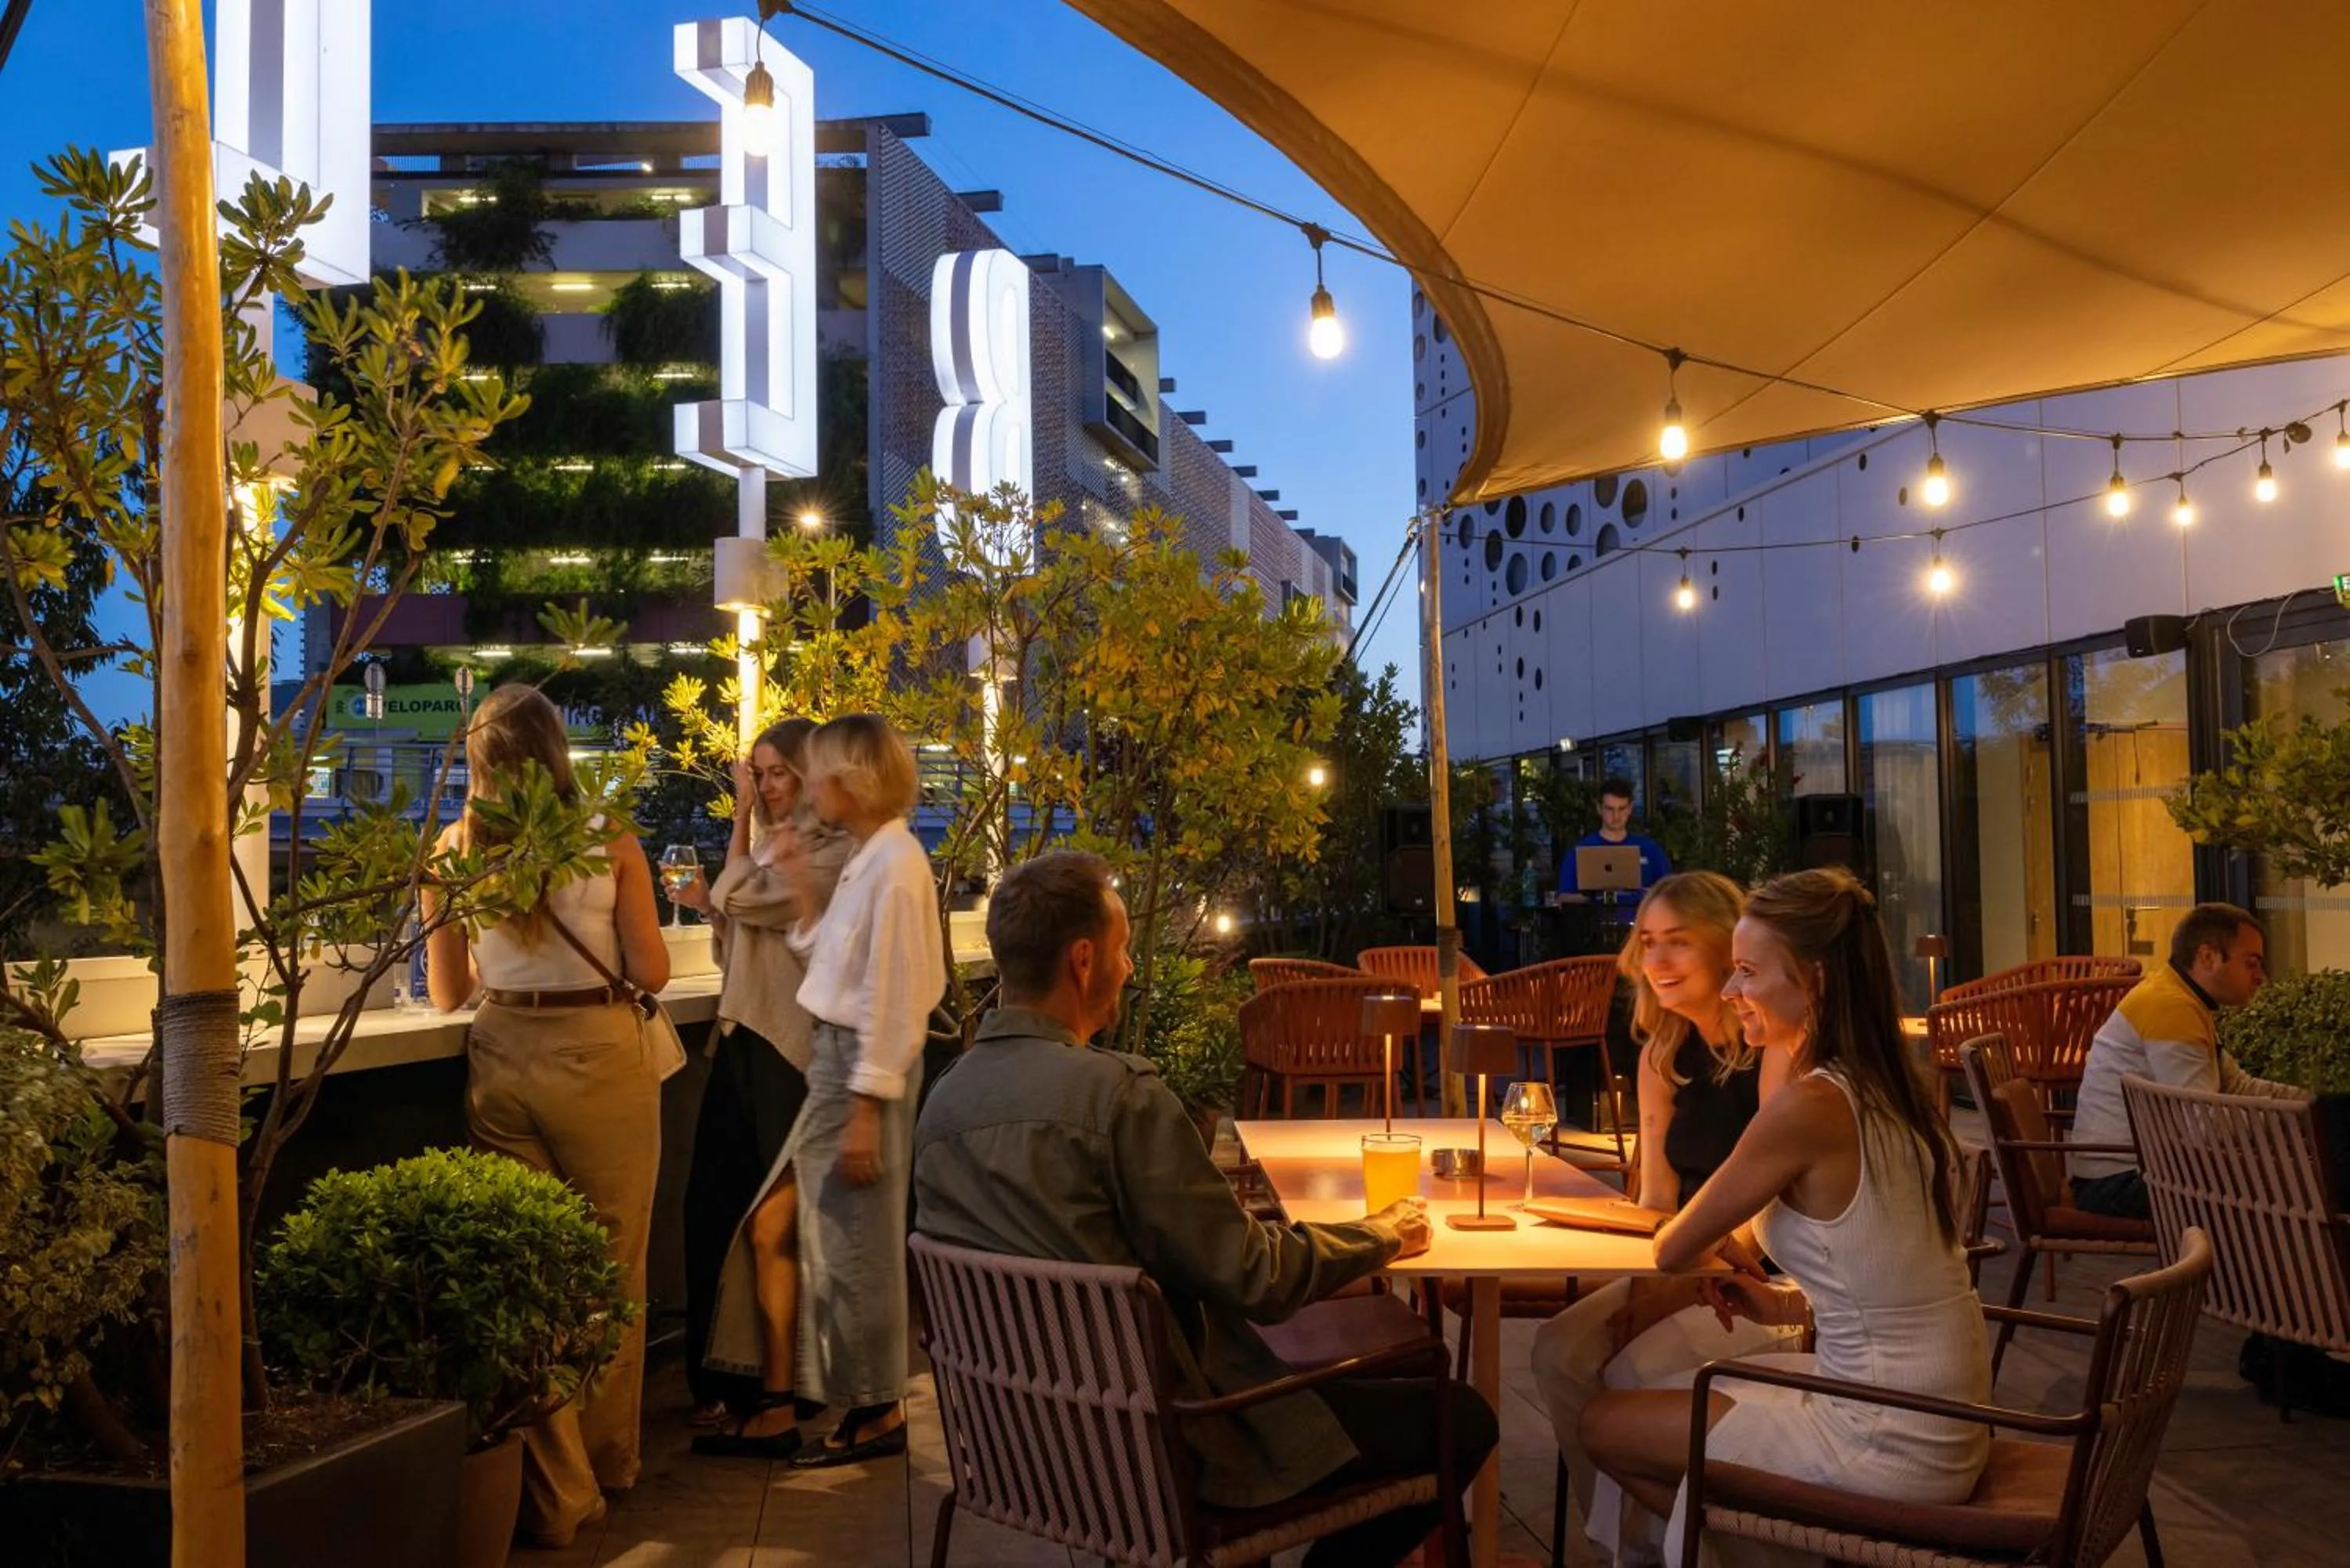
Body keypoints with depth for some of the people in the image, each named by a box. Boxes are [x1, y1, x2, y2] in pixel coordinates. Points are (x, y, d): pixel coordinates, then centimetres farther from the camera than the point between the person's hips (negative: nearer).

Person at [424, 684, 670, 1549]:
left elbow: (448, 991, 7)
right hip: (599, 1059, -1)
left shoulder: (455, 851, 0)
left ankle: (556, 1492, 13)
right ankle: (608, 1461, 29)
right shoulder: (609, 842, -5)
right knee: (611, 1269, 14)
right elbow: (651, 972, -4)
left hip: (502, 1063, 2)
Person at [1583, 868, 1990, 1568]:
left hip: (1893, 1442, -8)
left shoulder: (1809, 1106, -23)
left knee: (1604, 1421, 7)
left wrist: (1722, 1239, 9)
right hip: (1936, 1414, 8)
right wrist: (1789, 1304, 4)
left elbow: (1673, 1251, -11)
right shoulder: (1883, 1089, 3)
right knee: (1673, 1394, 23)